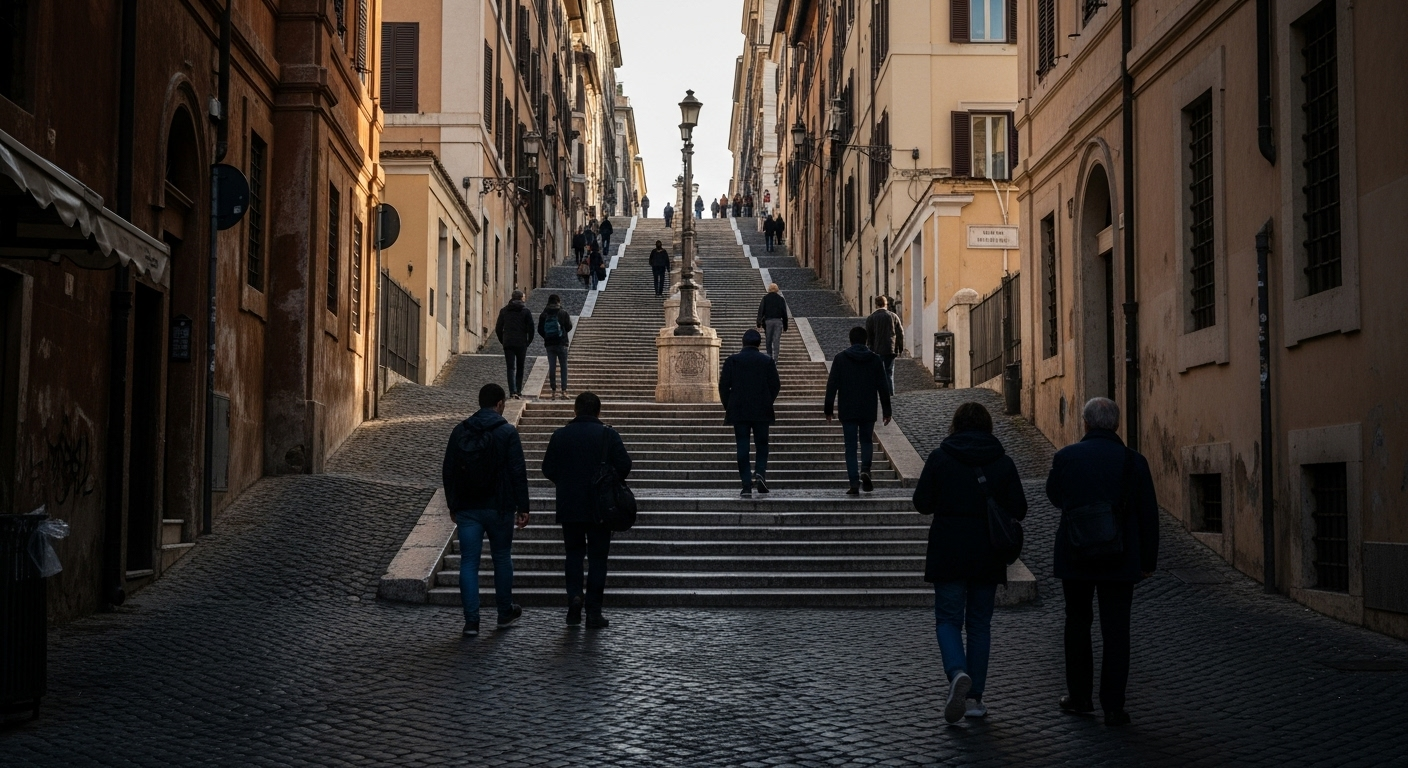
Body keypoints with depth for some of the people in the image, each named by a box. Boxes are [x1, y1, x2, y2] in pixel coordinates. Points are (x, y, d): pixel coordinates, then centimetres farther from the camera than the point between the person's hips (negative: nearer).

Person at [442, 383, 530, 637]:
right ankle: (505, 613, 25)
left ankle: (471, 620, -2)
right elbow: (518, 473, -10)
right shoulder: (508, 433, -7)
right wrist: (522, 507, -4)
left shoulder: (460, 432, 4)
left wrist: (453, 506, 16)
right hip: (499, 508, -2)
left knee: (469, 563, 2)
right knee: (502, 558, 14)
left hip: (467, 509, 2)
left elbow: (447, 471, 8)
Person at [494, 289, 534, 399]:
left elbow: (498, 329, 7)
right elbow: (531, 328, -5)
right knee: (520, 368, 11)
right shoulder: (526, 311, -2)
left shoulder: (504, 311, 6)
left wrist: (503, 341, 15)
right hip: (521, 344, -1)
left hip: (508, 344, 1)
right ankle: (518, 391, 11)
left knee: (511, 368, 0)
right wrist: (528, 342, 7)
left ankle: (513, 391, -14)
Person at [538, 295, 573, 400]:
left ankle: (554, 392, 6)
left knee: (552, 367, 6)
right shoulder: (563, 313, -6)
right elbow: (569, 327, -3)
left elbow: (540, 330, 2)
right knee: (564, 367, 5)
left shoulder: (544, 314, 1)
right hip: (561, 343, -2)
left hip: (549, 344, 2)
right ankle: (564, 391, -2)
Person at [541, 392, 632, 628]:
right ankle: (594, 612, 4)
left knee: (574, 552, 17)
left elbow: (548, 469, 2)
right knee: (597, 556, 5)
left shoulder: (560, 436, 0)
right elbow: (624, 466, -9)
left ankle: (574, 594, -5)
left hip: (569, 507, 2)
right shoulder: (608, 435, -6)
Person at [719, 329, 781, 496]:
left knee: (742, 446, 1)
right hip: (762, 411, 0)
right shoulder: (767, 361, 1)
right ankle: (760, 472, -8)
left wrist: (728, 406, 8)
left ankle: (747, 485, -3)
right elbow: (775, 385, 0)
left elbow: (724, 385, -3)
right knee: (762, 443, 14)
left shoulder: (732, 360, 0)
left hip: (738, 411, 0)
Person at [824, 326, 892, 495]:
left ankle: (854, 482, -4)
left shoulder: (840, 359, -2)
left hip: (847, 411, -1)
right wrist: (886, 410, 8)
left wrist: (828, 409, 3)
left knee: (851, 446, 3)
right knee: (866, 441, 18)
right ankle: (865, 470, -6)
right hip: (868, 411, 1)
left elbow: (832, 385, -3)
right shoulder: (875, 359, 1)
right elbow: (883, 387, 2)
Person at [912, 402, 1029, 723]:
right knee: (979, 622, 11)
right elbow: (1018, 510, 0)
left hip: (948, 553, -2)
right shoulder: (1003, 462, 0)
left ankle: (958, 672, -21)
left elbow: (922, 503, -4)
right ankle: (975, 696, 10)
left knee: (948, 619, 6)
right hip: (988, 555, 2)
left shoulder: (940, 457, -6)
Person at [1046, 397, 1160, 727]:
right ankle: (1113, 706, 3)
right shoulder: (1133, 461, -5)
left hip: (1074, 557, 1)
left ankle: (1079, 696, 24)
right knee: (1116, 631, 4)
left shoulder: (1065, 457, -5)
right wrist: (1149, 560, 7)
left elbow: (1055, 497, 13)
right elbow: (1148, 515, -1)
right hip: (1120, 560, -1)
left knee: (1077, 625, 17)